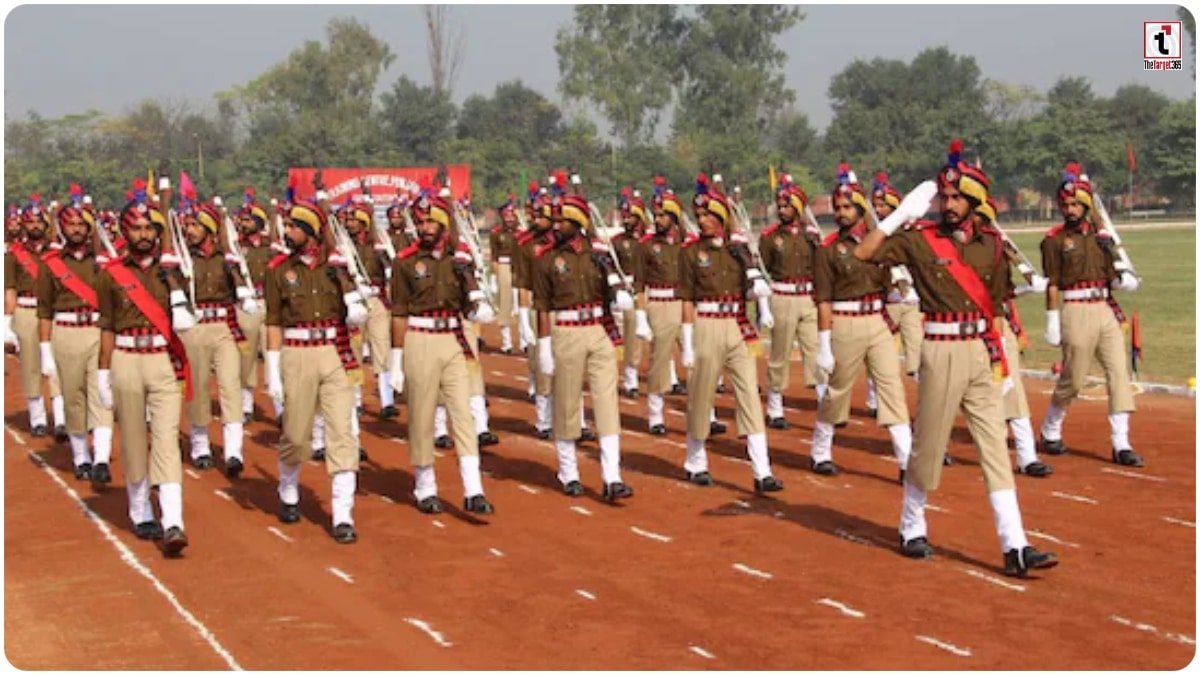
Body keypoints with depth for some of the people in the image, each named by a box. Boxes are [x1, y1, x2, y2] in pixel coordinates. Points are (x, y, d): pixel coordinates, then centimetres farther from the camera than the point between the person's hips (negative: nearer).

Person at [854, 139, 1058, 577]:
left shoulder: (990, 245, 8)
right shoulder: (920, 240, -3)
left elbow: (994, 308, 14)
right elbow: (863, 253, -14)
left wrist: (1000, 358, 11)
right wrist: (901, 214, -16)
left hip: (980, 352, 4)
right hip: (942, 351, -4)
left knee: (996, 449, 0)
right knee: (928, 446, 4)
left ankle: (1015, 548, -2)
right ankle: (912, 530, 24)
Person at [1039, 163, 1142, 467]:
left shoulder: (1101, 234, 13)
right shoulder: (1055, 239, -2)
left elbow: (1116, 270, 16)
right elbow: (1052, 284, -5)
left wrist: (1125, 278, -7)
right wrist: (1052, 322, -11)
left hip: (1106, 310, 5)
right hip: (1076, 312, -5)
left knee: (1119, 373, -2)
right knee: (1072, 379, 0)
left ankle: (1121, 445, 0)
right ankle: (1049, 433, 23)